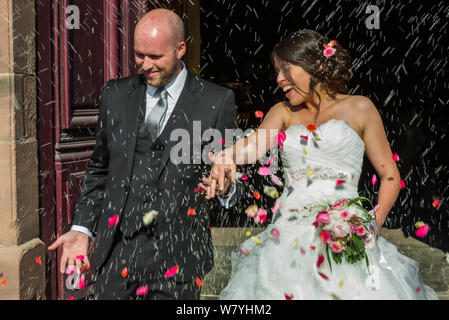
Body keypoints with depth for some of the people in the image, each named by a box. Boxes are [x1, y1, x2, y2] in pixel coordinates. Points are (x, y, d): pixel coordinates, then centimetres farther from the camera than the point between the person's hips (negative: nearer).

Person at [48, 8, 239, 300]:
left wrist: (225, 187, -20)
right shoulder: (116, 95, 8)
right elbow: (100, 169, 15)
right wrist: (82, 228, 7)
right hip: (118, 251, 3)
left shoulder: (217, 101, -2)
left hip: (178, 254, -2)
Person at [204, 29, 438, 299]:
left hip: (346, 238, -3)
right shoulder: (284, 112, 17)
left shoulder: (359, 108, 8)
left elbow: (390, 176, 6)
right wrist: (226, 156, -26)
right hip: (288, 234, 3)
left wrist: (374, 225, -10)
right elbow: (254, 144, -3)